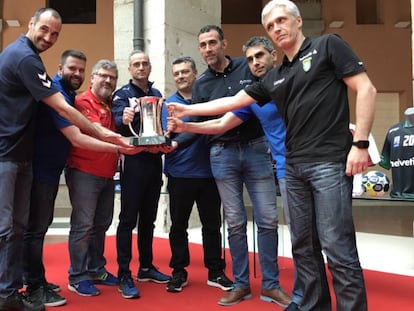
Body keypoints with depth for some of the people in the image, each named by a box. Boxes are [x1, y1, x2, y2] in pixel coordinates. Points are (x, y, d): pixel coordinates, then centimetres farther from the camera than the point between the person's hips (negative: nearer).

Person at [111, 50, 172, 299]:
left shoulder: (157, 94, 14)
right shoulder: (123, 94, -3)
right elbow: (118, 122, -21)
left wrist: (166, 143, -3)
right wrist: (124, 119, -43)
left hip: (155, 161, 6)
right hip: (134, 161, -6)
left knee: (148, 219, 13)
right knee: (128, 219, -3)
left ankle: (146, 267, 24)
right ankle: (124, 275, 2)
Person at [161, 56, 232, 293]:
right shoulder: (168, 103, 4)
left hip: (208, 172, 1)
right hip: (180, 174, 0)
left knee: (212, 224, 10)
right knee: (178, 225, 9)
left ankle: (216, 272, 24)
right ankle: (179, 272, 23)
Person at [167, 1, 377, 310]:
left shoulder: (328, 46, 2)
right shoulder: (274, 78, 19)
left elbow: (366, 90, -4)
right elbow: (232, 102, 22)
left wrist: (360, 143, -12)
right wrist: (188, 109, 21)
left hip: (330, 162, -7)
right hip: (294, 167, 7)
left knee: (337, 246, -7)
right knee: (303, 246, 10)